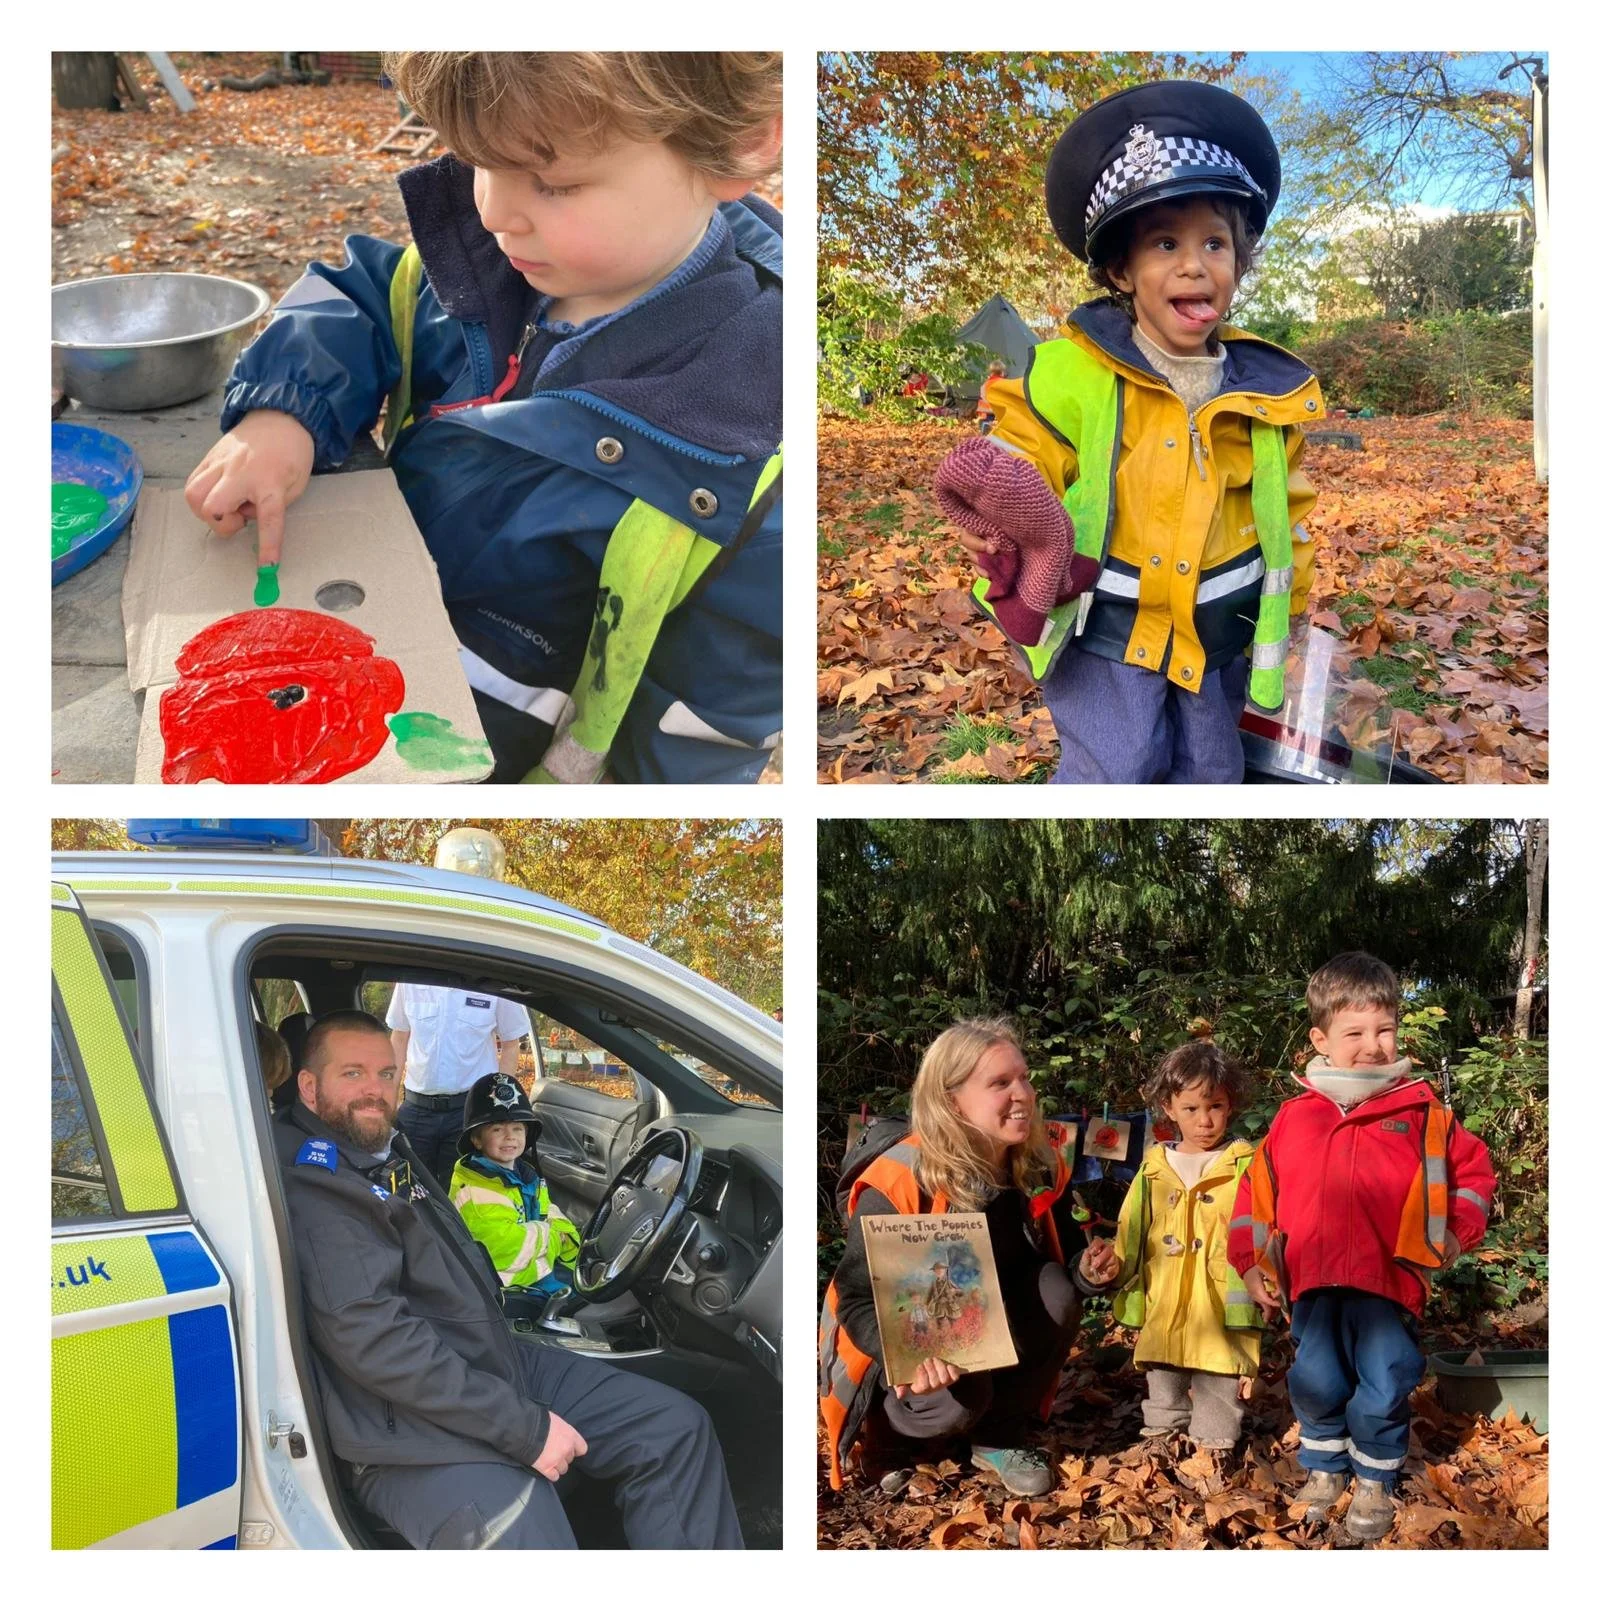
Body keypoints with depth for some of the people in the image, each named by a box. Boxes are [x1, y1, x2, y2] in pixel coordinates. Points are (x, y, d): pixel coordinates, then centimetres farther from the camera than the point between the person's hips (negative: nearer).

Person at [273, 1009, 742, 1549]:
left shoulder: (388, 1152, 15)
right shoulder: (311, 1187, -16)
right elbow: (373, 1339, -24)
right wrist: (525, 1428, -22)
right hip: (421, 1437, -10)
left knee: (677, 1428, 3)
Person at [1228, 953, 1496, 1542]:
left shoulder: (1421, 1115, 4)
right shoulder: (1294, 1118, 8)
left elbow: (1473, 1170, 11)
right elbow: (1258, 1189, 13)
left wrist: (1453, 1233, -1)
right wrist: (1251, 1262, 8)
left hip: (1387, 1280, -2)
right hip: (1311, 1281, 2)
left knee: (1383, 1390, 0)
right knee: (1317, 1384, 8)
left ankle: (1374, 1481, 25)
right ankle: (1324, 1467, 33)